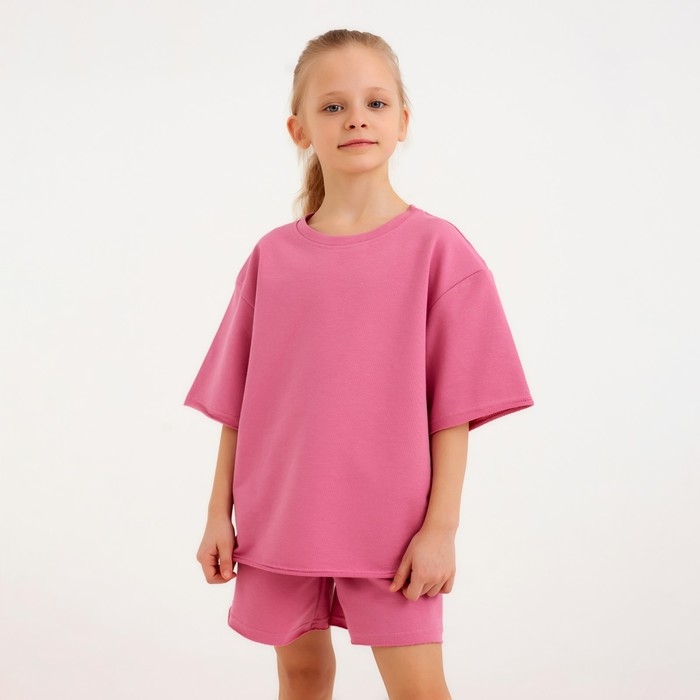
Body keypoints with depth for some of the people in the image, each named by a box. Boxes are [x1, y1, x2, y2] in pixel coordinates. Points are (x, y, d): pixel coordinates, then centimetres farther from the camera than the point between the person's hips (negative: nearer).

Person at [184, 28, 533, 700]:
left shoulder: (437, 248, -6)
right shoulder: (272, 256, 2)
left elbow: (454, 405, -7)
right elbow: (237, 400, 6)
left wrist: (441, 526, -10)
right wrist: (219, 514, 6)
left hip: (391, 522, -3)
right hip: (281, 515, 3)